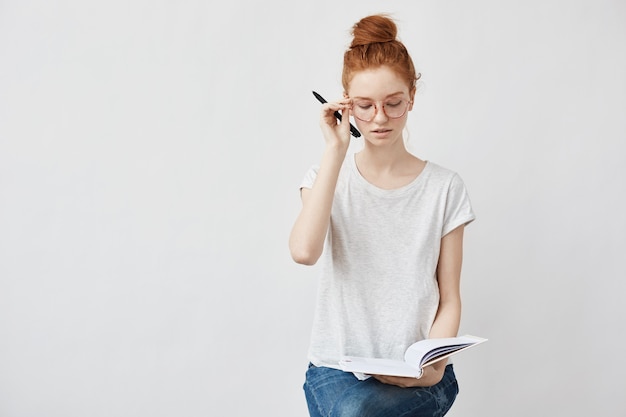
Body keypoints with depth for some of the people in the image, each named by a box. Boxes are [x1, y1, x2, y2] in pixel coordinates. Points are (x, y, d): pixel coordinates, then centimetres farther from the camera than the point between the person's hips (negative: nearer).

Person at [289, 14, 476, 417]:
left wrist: (433, 365, -15)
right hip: (338, 368, 2)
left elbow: (449, 299, 4)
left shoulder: (445, 187, 2)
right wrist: (336, 150, -15)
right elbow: (304, 250, -20)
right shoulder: (329, 177, 3)